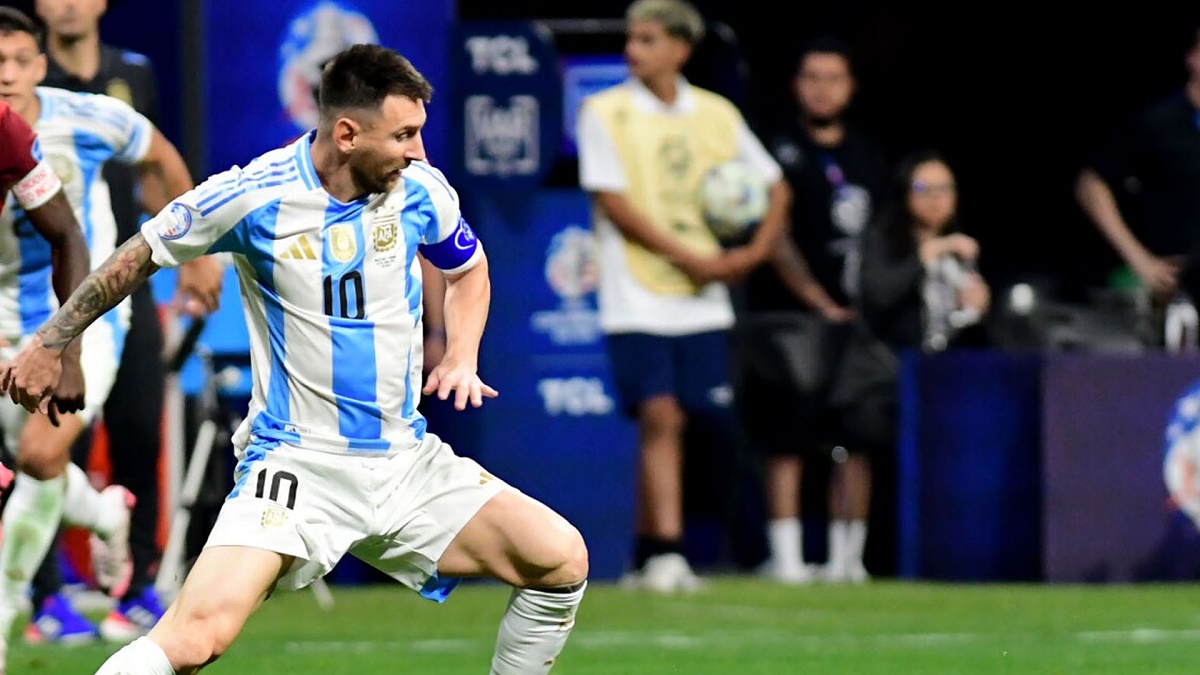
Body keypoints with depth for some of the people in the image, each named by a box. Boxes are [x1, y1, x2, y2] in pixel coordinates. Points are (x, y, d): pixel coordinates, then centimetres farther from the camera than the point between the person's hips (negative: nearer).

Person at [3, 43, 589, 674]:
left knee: (561, 558, -9)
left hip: (408, 460, 5)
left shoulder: (420, 189, -1)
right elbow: (138, 257, 5)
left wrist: (461, 360, 4)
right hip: (295, 462, -5)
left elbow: (468, 271, 22)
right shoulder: (252, 196, -13)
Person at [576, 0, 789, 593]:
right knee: (660, 415, -15)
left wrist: (753, 252, 1)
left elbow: (775, 187, 18)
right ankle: (665, 553, -14)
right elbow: (612, 200, -9)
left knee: (709, 425, 1)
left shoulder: (717, 115, 9)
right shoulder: (604, 112, -1)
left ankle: (650, 552, 15)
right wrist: (689, 257, -14)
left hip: (702, 302, 4)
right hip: (636, 298, -4)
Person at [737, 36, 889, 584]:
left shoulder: (867, 157, 17)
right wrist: (821, 303, -10)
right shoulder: (779, 151, 0)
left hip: (857, 316, 5)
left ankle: (847, 555, 5)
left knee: (857, 441, 1)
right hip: (790, 317, -5)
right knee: (786, 441, -6)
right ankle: (785, 554, -5)